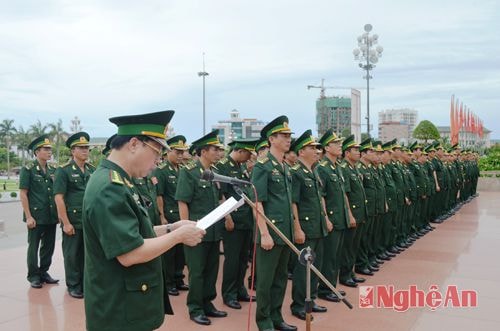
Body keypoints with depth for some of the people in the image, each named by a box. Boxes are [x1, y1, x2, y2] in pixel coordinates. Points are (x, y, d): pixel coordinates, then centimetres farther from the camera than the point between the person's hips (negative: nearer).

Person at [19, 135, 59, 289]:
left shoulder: (53, 170, 9)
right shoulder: (28, 170, -6)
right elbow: (23, 194, -9)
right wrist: (28, 217, -13)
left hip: (51, 217, 5)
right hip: (36, 216, -5)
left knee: (49, 246, 11)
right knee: (33, 247, 5)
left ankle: (44, 272, 26)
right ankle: (33, 276, 17)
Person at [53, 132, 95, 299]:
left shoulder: (92, 169, 8)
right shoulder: (63, 170, -7)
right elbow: (58, 197, -11)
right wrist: (66, 222, -14)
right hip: (73, 220, -4)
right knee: (72, 254, 6)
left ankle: (86, 283, 24)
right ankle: (73, 286, 20)